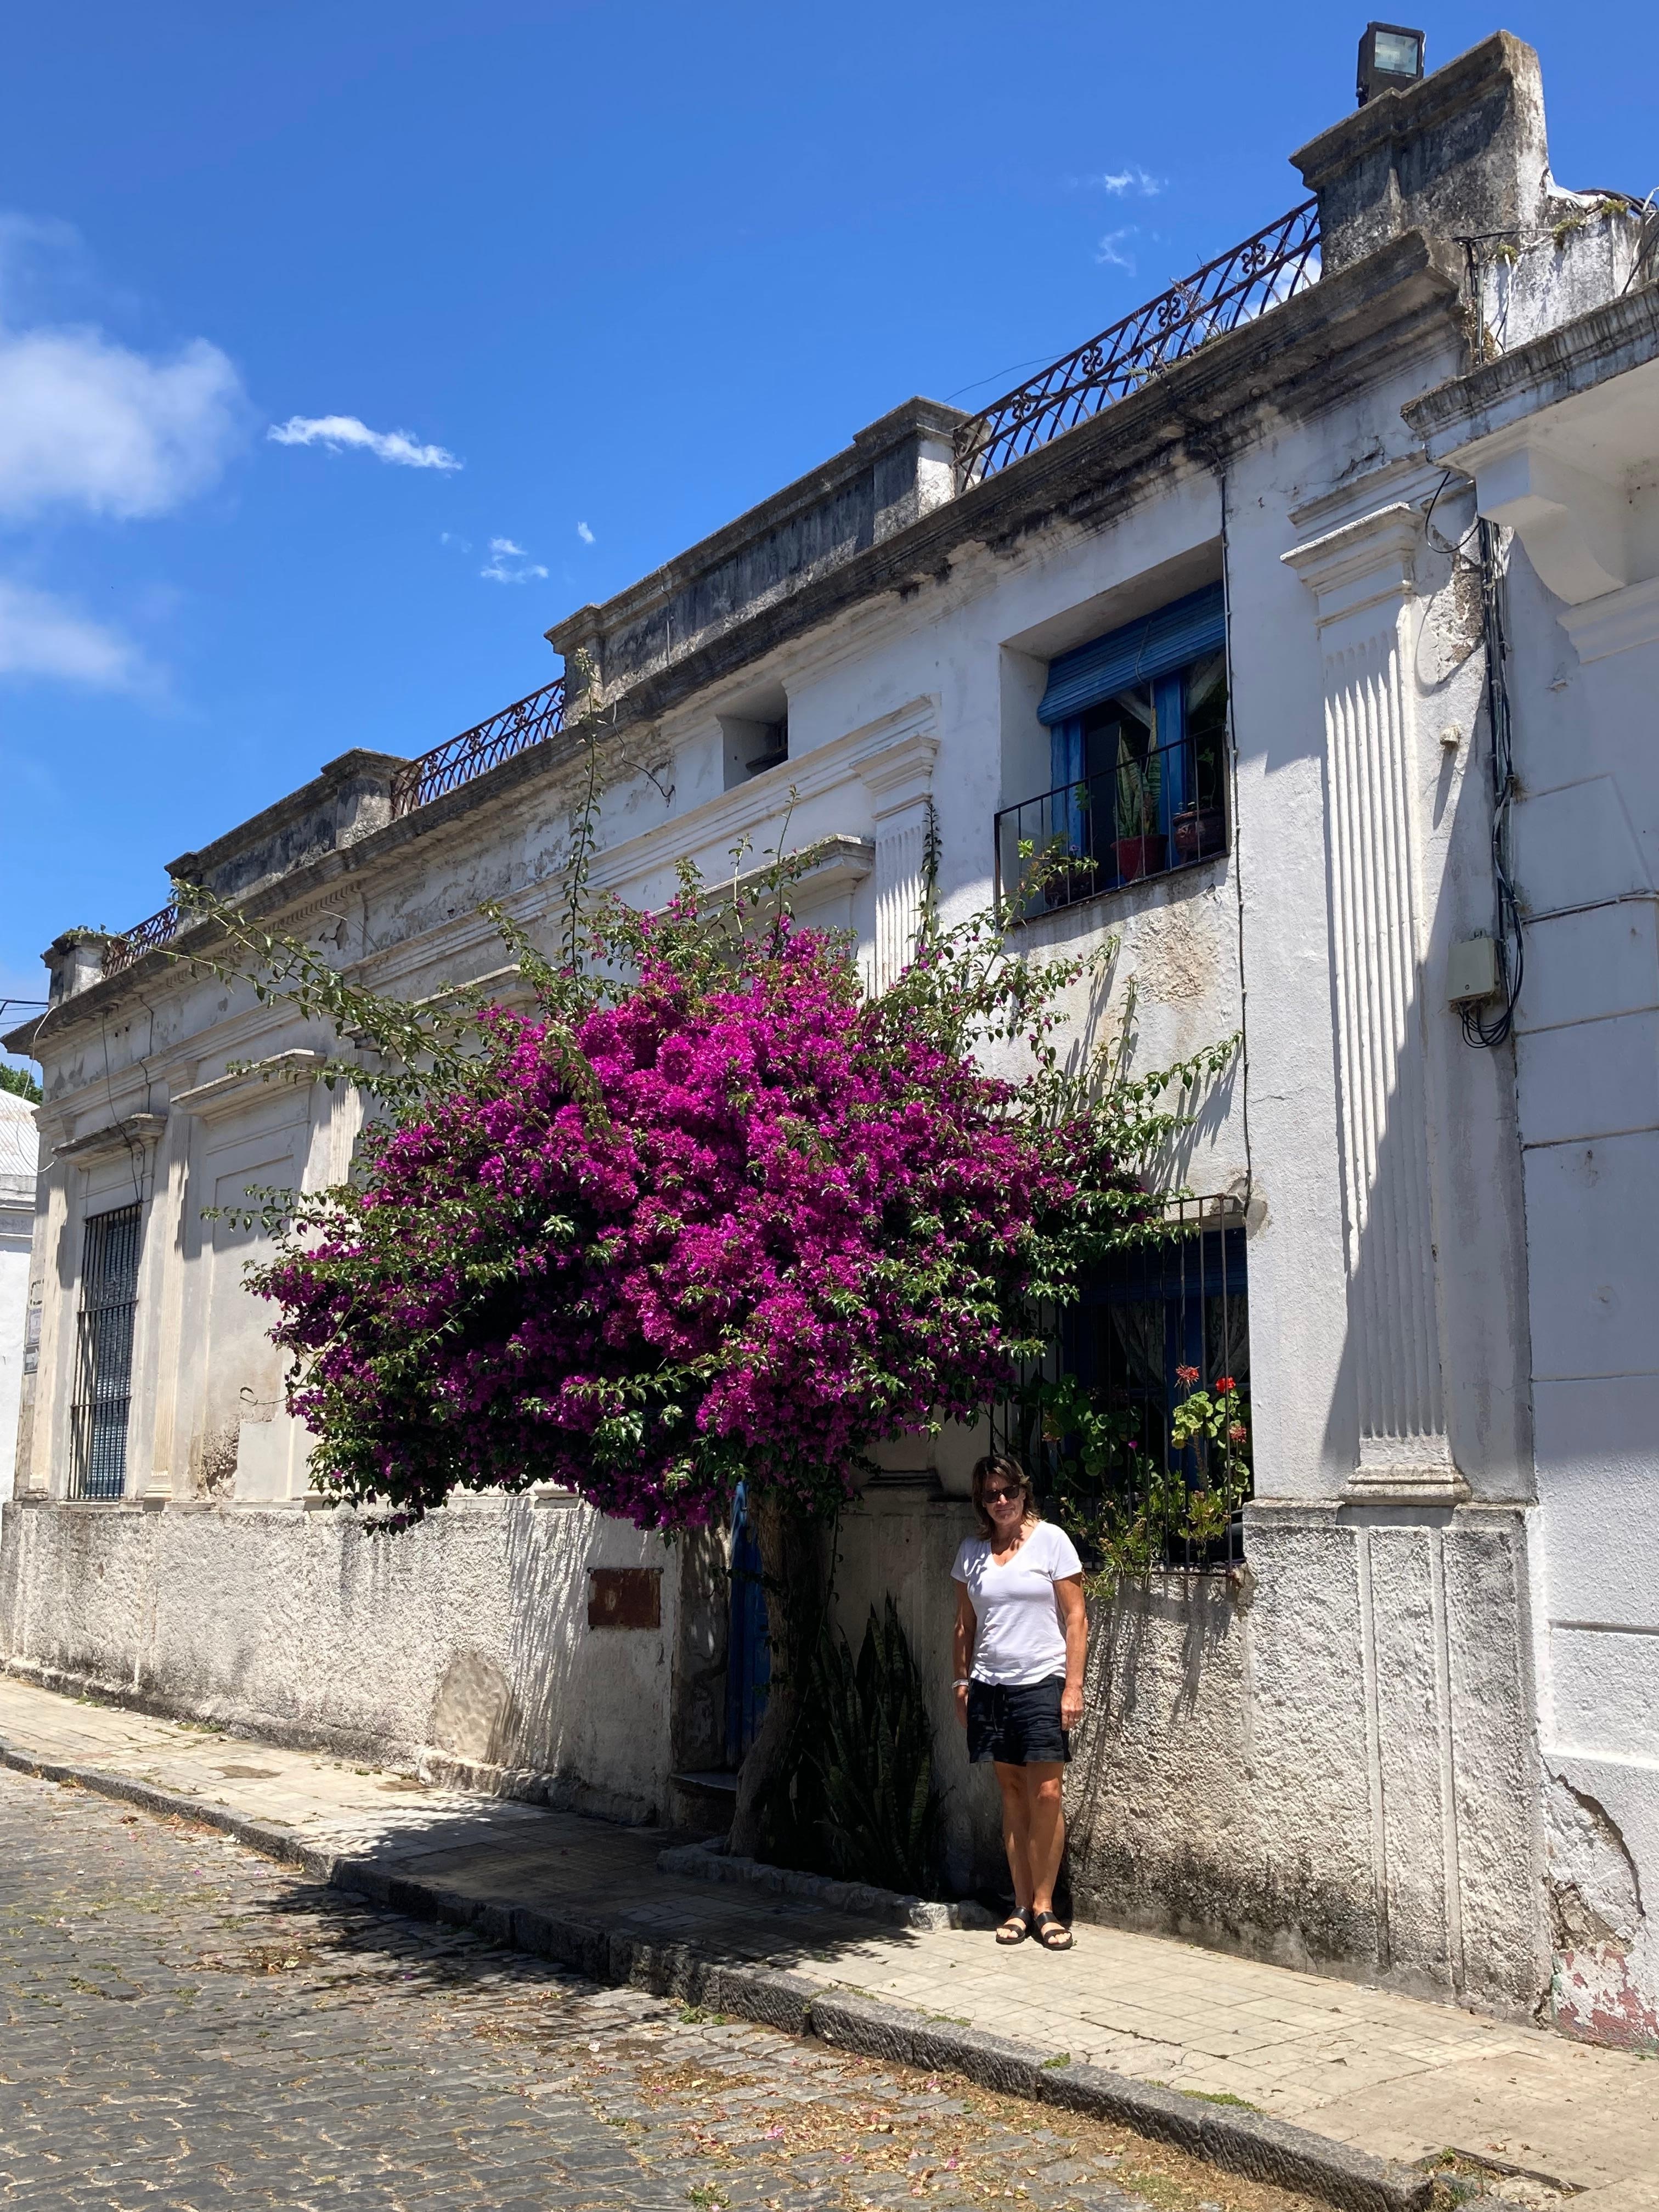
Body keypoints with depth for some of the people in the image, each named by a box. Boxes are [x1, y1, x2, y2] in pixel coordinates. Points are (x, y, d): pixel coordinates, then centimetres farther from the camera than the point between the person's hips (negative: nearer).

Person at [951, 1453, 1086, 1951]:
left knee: (1045, 1793, -8)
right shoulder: (972, 1550, 9)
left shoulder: (1050, 1540, -2)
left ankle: (1044, 1907, 3)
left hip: (1041, 1681, -3)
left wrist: (1073, 1686, -9)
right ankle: (1022, 1906, 12)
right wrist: (962, 1680, 10)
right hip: (991, 1685, 3)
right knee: (1012, 1793, 6)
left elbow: (1076, 1618, -3)